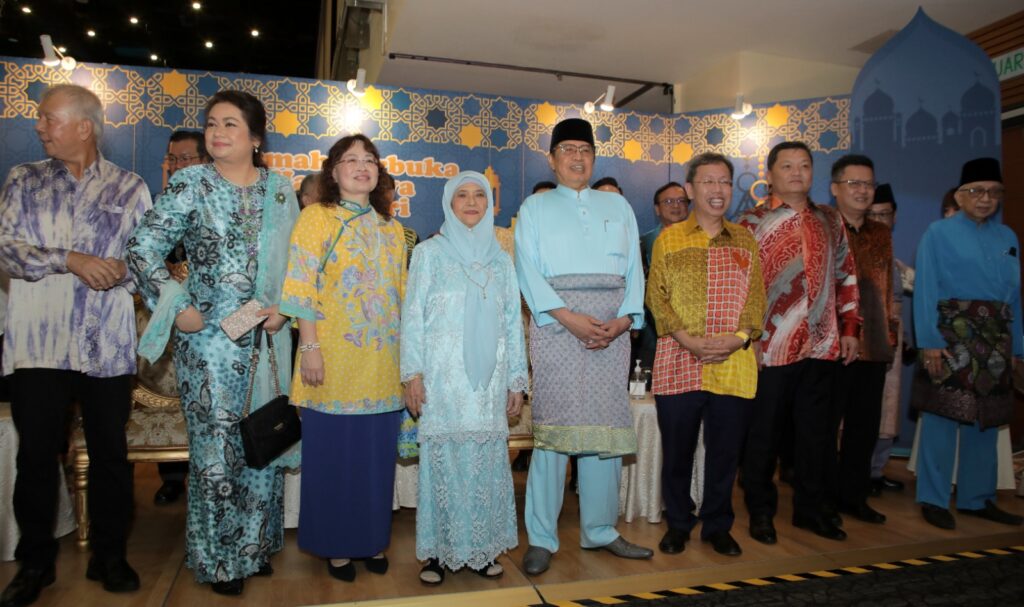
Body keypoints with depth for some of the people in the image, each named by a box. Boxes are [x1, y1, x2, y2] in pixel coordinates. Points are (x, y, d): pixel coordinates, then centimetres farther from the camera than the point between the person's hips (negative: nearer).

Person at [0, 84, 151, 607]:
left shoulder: (130, 187, 6)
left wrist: (122, 271, -15)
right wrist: (69, 260, -15)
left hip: (106, 344, -1)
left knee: (110, 453, 8)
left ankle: (109, 556, 24)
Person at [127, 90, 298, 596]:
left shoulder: (280, 189, 6)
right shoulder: (190, 184, -2)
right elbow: (142, 249, -3)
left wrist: (284, 308, -4)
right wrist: (177, 306, -10)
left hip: (267, 339, 3)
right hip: (208, 338, -3)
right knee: (216, 446, 3)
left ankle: (254, 545, 31)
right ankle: (217, 559, 22)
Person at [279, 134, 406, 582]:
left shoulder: (391, 228, 15)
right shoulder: (316, 217, 1)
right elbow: (302, 288, -6)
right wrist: (310, 348, -14)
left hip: (382, 361, 4)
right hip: (335, 357, -4)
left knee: (377, 453, 10)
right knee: (334, 453, 5)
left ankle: (373, 540, 27)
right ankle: (335, 546, 23)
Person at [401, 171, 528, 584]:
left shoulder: (500, 259, 12)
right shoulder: (430, 252, 5)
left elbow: (513, 322, 12)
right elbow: (413, 315, 0)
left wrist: (517, 380, 8)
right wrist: (413, 373, -8)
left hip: (489, 376, 3)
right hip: (443, 375, -2)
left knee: (487, 458, 4)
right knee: (444, 458, -1)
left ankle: (482, 547, 18)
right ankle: (439, 551, 13)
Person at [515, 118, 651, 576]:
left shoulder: (617, 206, 20)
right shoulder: (535, 207, 11)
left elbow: (634, 268, 11)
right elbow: (528, 271, -2)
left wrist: (625, 318, -6)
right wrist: (569, 317, -15)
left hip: (612, 326, 3)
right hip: (556, 322, -3)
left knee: (607, 426, 5)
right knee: (552, 423, -7)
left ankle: (600, 530, 18)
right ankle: (541, 538, 2)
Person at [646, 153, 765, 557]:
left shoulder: (745, 241, 12)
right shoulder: (668, 239, 5)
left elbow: (757, 297, 8)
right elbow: (656, 297, -1)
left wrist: (740, 336, -10)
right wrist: (690, 341, -13)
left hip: (734, 365, 2)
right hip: (678, 364, -2)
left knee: (725, 451, 9)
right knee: (677, 450, 7)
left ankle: (717, 526, 27)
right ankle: (678, 524, 26)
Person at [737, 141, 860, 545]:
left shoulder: (830, 220, 13)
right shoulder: (751, 223, -1)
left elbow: (846, 277, 15)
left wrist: (849, 328, 10)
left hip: (822, 344, 4)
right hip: (771, 345, -4)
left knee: (814, 431, 13)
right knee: (764, 432, 6)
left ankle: (809, 508, 29)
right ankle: (760, 511, 21)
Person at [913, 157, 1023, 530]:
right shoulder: (939, 233, -1)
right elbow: (925, 289, -8)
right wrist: (929, 341, -16)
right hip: (951, 336, -5)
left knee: (986, 419, 12)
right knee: (944, 416, -3)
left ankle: (977, 498, 25)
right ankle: (933, 499, 6)